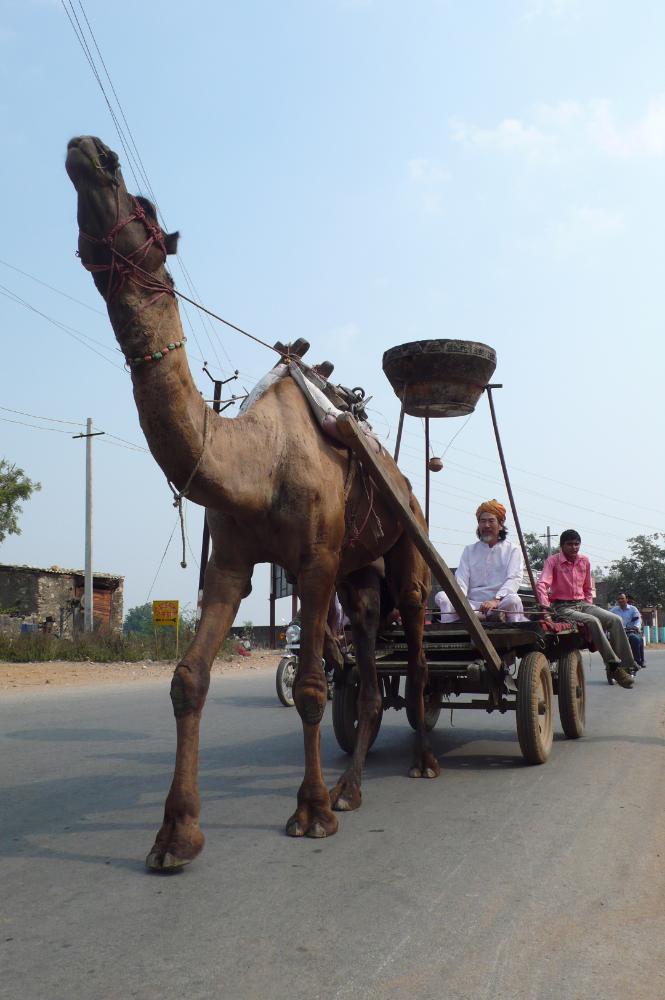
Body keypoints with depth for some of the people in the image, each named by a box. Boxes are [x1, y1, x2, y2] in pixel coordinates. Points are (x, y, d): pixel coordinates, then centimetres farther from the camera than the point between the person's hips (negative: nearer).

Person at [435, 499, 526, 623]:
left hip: (500, 604, -2)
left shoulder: (512, 550, 11)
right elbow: (461, 579, 6)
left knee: (513, 600, -36)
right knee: (442, 597, -23)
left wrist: (496, 600, -24)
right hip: (472, 605, 2)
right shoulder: (469, 550, 19)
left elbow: (514, 579, -5)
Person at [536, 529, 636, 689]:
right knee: (593, 621, -32)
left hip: (582, 604, 6)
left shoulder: (584, 561, 10)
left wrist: (589, 607, 9)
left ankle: (625, 665, -15)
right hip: (563, 607, -6)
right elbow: (541, 585, -20)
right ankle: (613, 666, -30)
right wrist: (545, 607, -33)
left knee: (615, 620, -16)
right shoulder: (553, 561, -7)